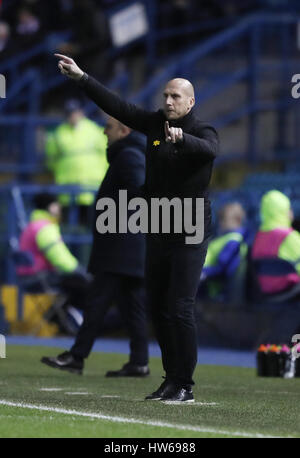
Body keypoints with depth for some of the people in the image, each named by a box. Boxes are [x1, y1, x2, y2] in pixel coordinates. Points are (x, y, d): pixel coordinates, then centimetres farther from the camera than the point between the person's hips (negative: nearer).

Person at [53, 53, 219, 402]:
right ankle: (171, 378, 19)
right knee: (157, 308, 10)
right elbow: (117, 106, 8)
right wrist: (81, 78, 3)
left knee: (180, 309, -12)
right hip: (157, 231, 7)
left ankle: (184, 386, -8)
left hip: (190, 236, -7)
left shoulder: (202, 132, -10)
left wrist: (182, 139, -53)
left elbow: (209, 150, -33)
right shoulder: (155, 123, 6)